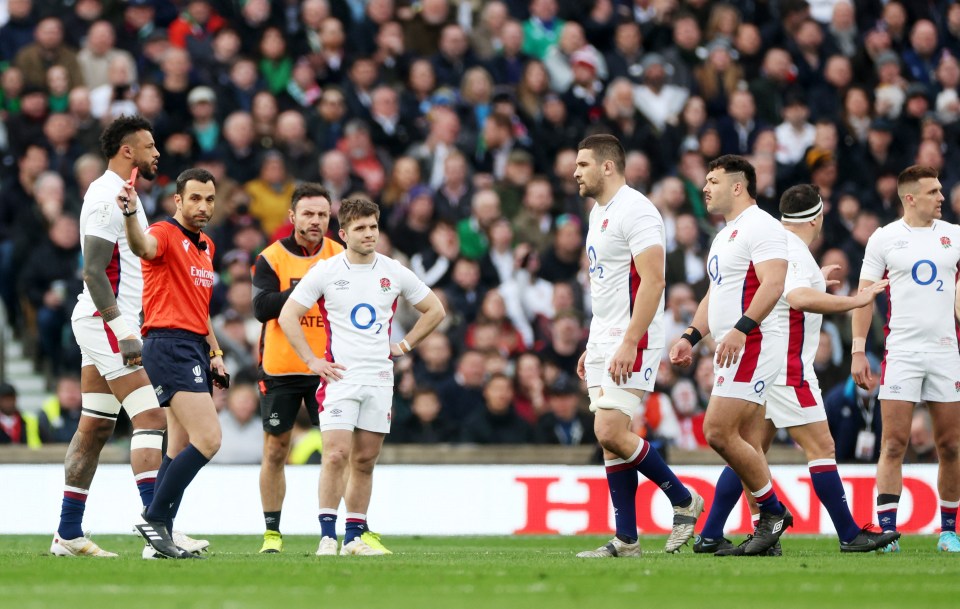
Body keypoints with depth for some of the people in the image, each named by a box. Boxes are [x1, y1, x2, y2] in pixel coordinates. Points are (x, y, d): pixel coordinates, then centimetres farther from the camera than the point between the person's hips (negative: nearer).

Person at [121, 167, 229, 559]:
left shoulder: (206, 247, 20)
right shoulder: (166, 235, -8)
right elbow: (143, 246, -33)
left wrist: (215, 354, 20)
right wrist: (130, 214, -54)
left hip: (195, 351, 9)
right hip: (169, 346, -9)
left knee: (182, 448, 9)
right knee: (208, 439, -18)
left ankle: (162, 535, 11)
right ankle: (154, 517, -12)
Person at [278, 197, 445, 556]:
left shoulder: (394, 273, 6)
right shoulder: (325, 271, -2)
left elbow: (434, 310, 18)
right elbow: (288, 316, 2)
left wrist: (405, 345, 9)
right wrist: (312, 361, -4)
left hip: (379, 378, 3)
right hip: (340, 377, -3)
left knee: (365, 461, 5)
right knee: (336, 455, -15)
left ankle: (354, 536, 12)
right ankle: (327, 535, -11)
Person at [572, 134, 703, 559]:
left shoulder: (635, 211, -14)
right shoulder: (600, 213, 17)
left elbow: (652, 280, -21)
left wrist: (628, 343, -26)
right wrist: (593, 348, 21)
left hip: (632, 341, -10)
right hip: (604, 342, 10)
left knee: (611, 432, -16)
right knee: (609, 437, 5)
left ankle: (683, 500, 0)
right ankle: (626, 540, 7)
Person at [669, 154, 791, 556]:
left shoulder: (759, 226, -10)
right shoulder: (725, 235, 22)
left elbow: (773, 283, -22)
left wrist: (741, 328, -31)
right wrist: (690, 337, 18)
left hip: (753, 345, -10)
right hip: (732, 350, 10)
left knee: (718, 431, -16)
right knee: (746, 444, 7)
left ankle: (773, 511, -6)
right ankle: (769, 528, 8)